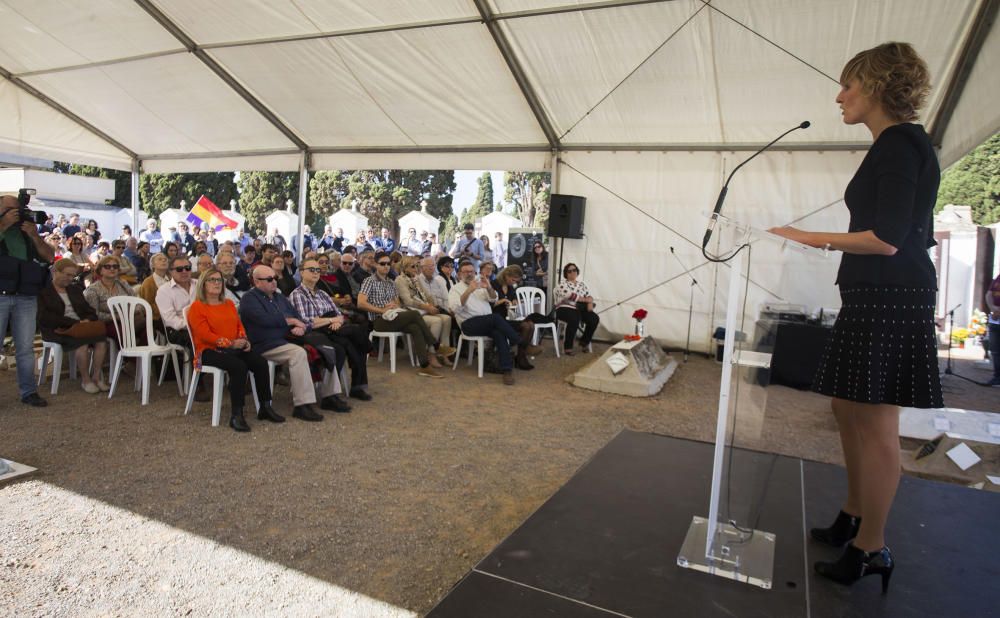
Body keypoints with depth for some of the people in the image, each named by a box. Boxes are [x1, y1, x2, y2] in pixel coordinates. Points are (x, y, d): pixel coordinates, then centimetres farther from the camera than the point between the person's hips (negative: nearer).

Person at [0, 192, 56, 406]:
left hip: (27, 298, 3)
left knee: (25, 348, 5)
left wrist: (34, 235, -5)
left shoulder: (27, 232, 18)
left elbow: (49, 257, 8)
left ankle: (28, 391, 9)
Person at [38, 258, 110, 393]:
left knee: (101, 339, -28)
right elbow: (45, 317, -9)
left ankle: (96, 377, -19)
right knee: (82, 342, -36)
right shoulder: (43, 291, 3)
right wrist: (74, 322, -17)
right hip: (57, 330, -5)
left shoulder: (75, 290, 23)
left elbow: (90, 311, 20)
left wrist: (87, 320, -6)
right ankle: (85, 380, -19)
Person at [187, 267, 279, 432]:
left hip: (235, 347, 6)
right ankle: (236, 415, -28)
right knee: (238, 366, -34)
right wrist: (230, 343, -18)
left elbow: (239, 325, 18)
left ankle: (265, 407, -14)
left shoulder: (229, 303, 22)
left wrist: (244, 340, -4)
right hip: (210, 350, -6)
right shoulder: (197, 307, 0)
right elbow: (204, 334, -11)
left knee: (261, 362, -21)